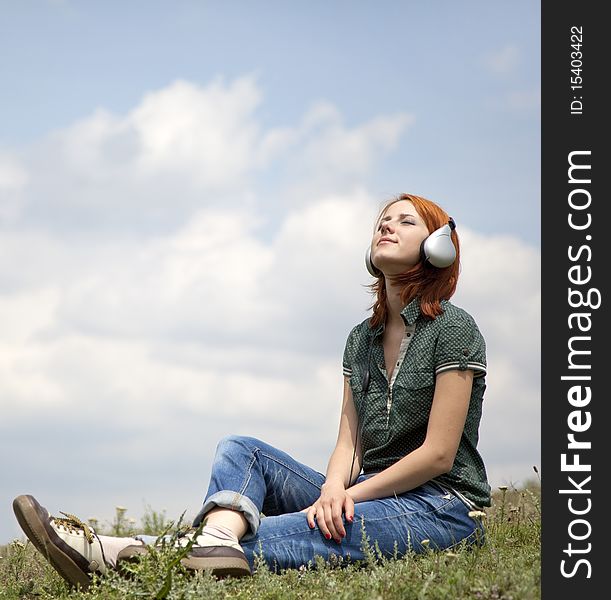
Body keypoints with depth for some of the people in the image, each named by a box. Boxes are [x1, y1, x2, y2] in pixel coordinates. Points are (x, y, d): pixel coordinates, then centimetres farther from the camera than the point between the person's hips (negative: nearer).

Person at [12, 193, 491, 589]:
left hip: (442, 507, -8)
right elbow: (349, 443, 6)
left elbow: (438, 454, -12)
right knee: (240, 451, -7)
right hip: (372, 492, 8)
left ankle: (117, 554, -48)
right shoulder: (362, 339, 15)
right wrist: (333, 491, -17)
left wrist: (348, 494, -12)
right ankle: (218, 538, -43)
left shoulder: (453, 330, -7)